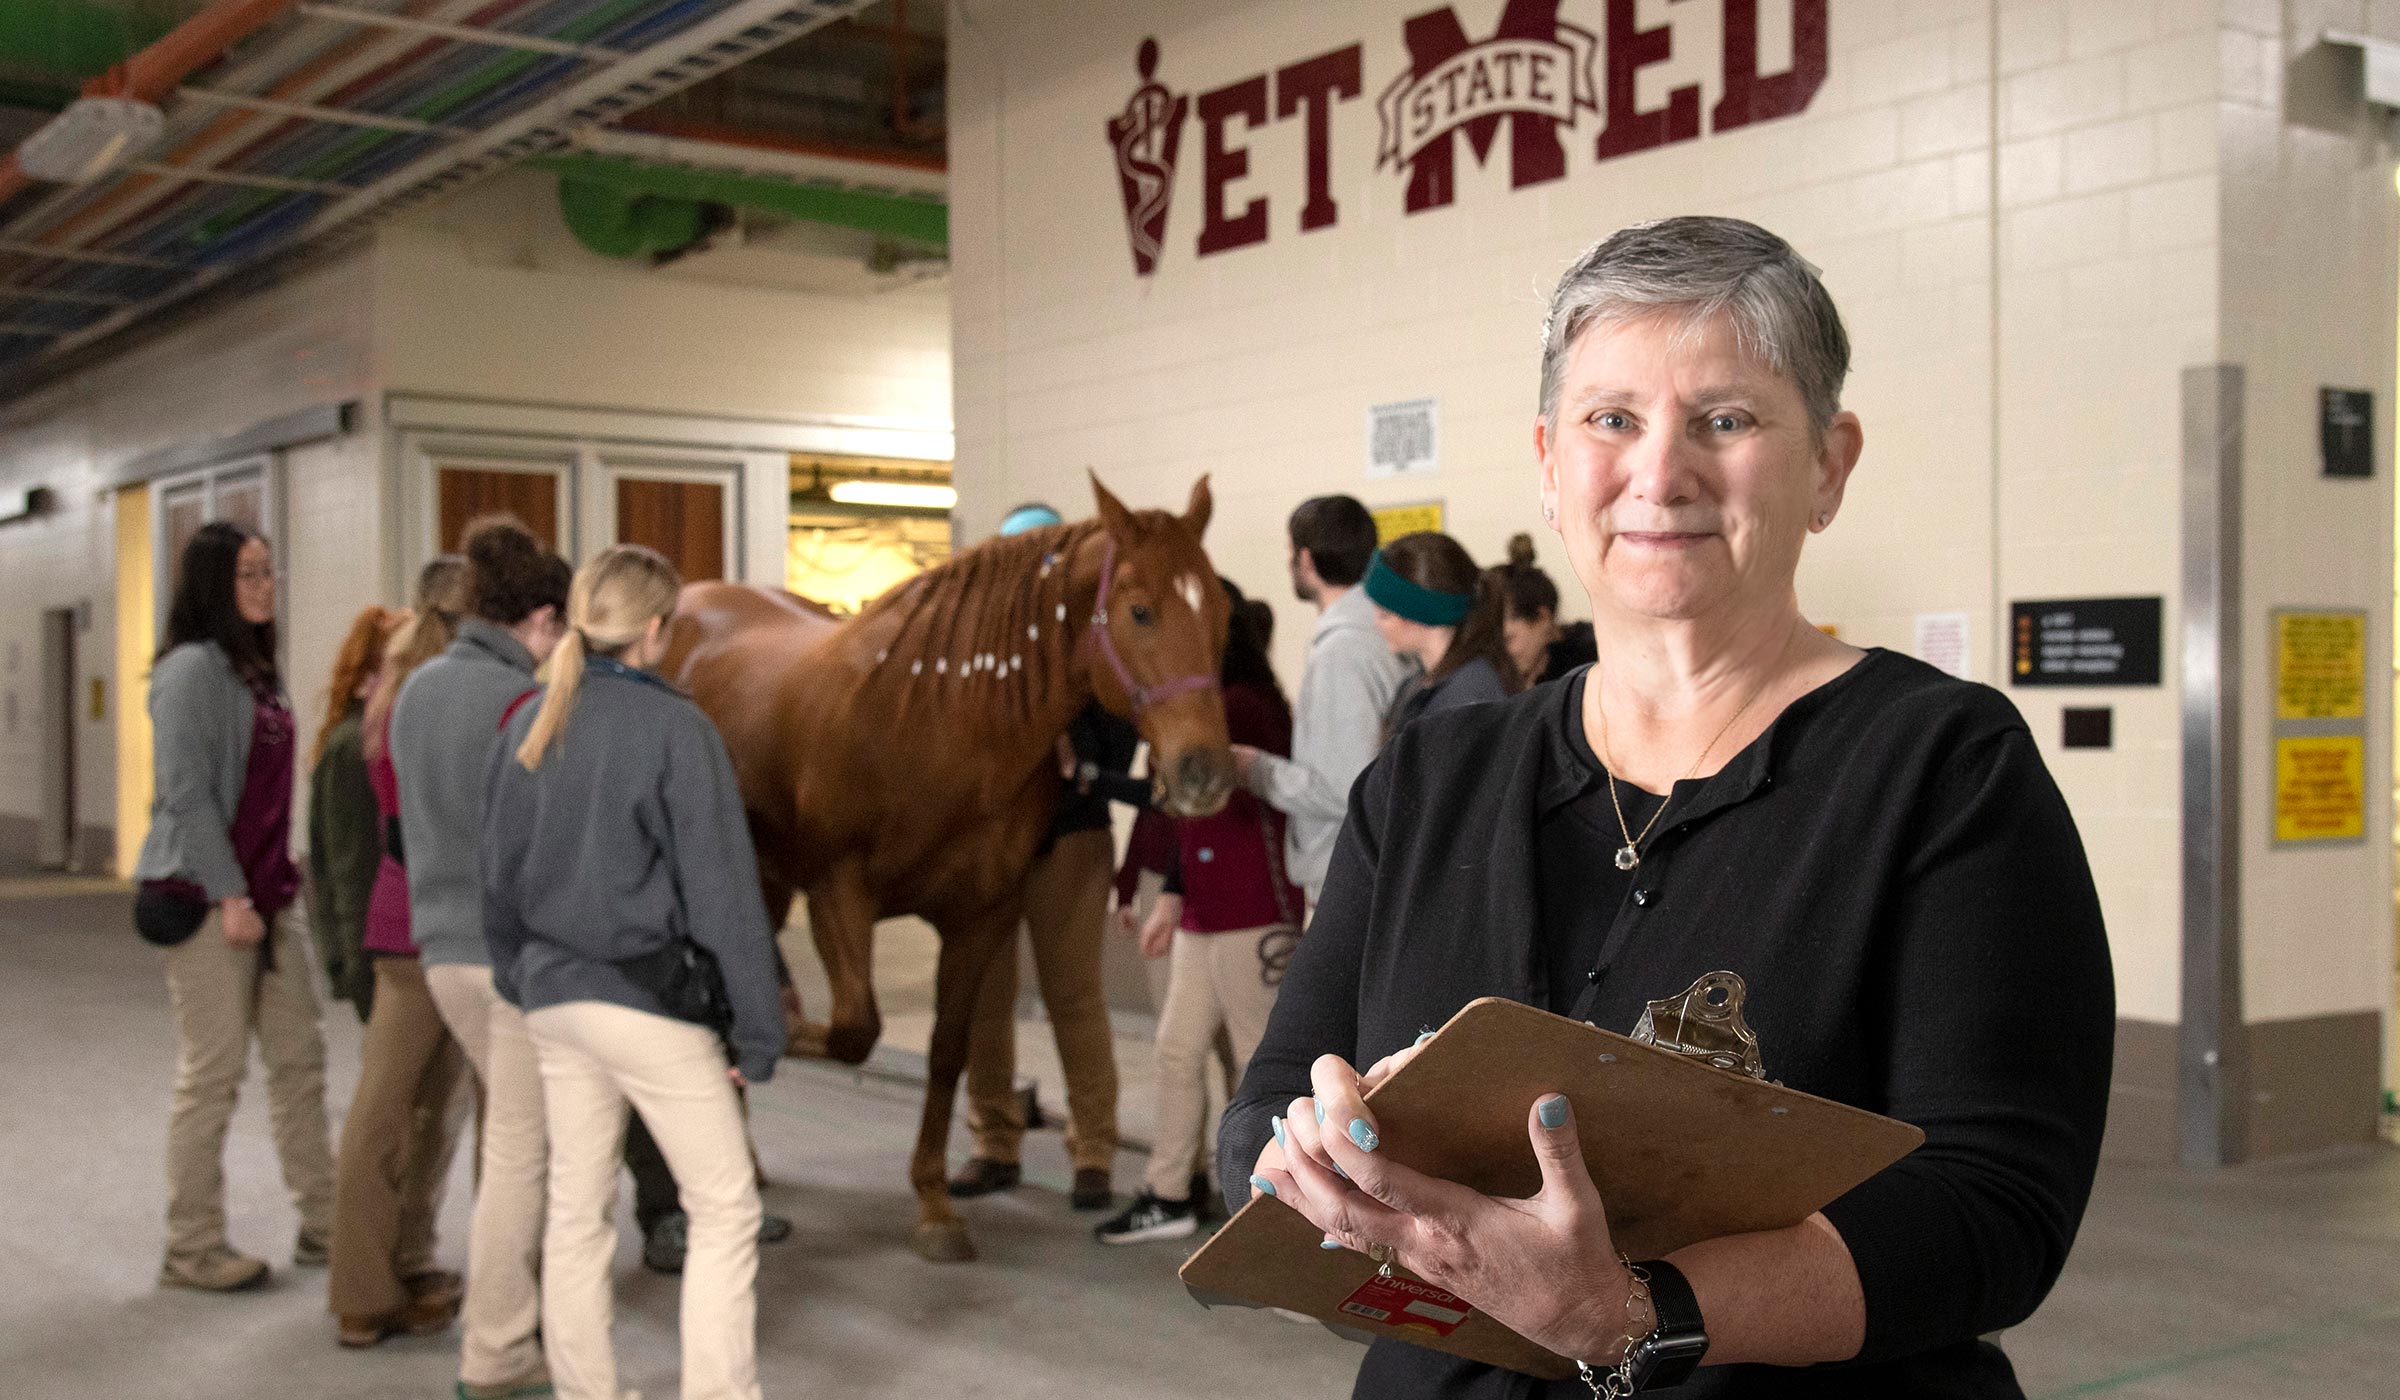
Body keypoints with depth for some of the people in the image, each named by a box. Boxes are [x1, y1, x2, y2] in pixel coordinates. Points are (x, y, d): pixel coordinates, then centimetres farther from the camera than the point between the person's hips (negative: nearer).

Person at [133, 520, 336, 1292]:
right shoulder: (193, 669, -12)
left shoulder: (256, 670, 14)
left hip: (267, 893, 9)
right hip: (206, 899, -9)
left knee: (299, 1055, 11)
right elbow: (186, 793, -17)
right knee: (212, 1071, -2)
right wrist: (231, 896, -18)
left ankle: (323, 1222, 20)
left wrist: (281, 879, 14)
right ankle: (192, 1248, 10)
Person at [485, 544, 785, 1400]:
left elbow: (500, 875, 12)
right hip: (650, 999, -6)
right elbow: (722, 889, -14)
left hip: (554, 998, 7)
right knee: (724, 1212, 3)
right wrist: (757, 1027, -8)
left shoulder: (529, 725, 4)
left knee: (575, 1213, 14)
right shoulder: (674, 727, -14)